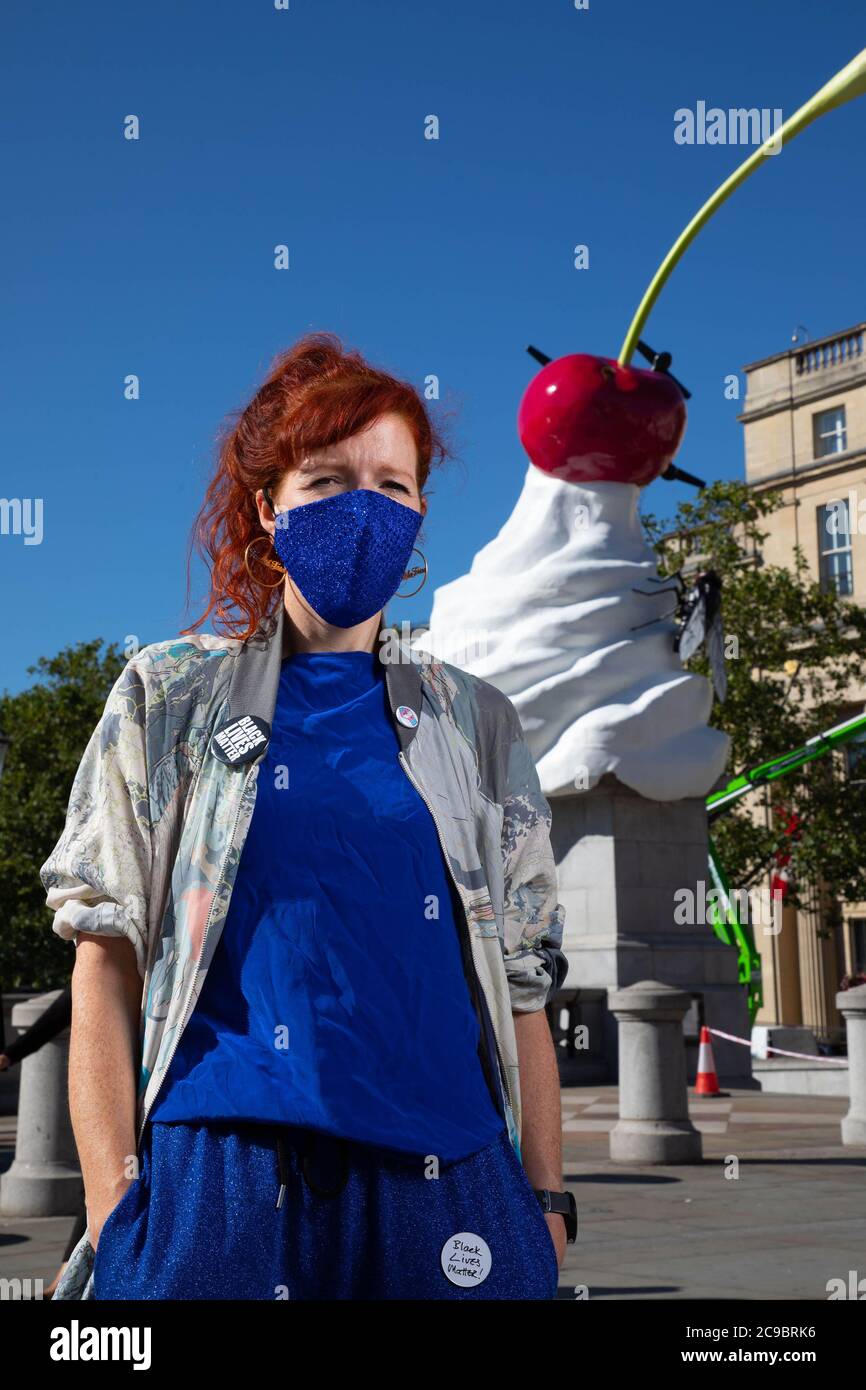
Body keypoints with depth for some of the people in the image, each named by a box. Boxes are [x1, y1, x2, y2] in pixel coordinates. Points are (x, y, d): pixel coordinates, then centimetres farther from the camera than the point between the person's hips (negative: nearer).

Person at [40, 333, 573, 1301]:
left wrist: (544, 1201, 6)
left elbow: (522, 977, 11)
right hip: (220, 1177, -2)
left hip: (440, 1178, 2)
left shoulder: (475, 723, 13)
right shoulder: (169, 696, 7)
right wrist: (113, 1197, -5)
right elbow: (107, 960, 3)